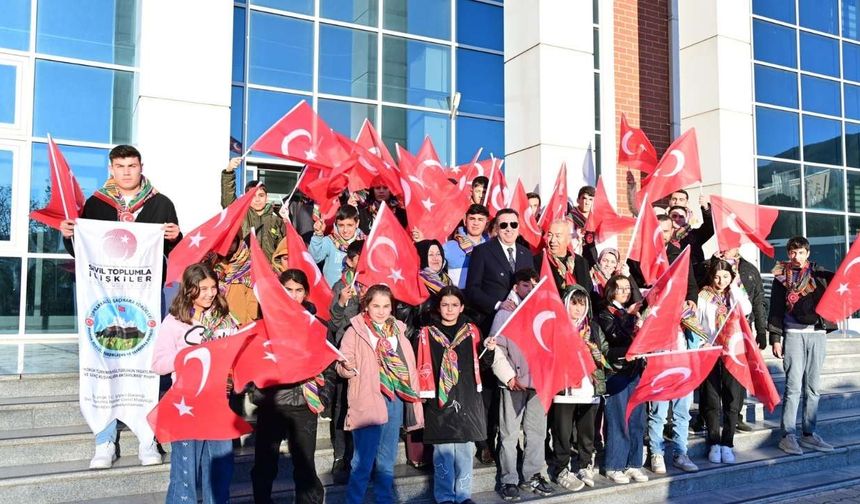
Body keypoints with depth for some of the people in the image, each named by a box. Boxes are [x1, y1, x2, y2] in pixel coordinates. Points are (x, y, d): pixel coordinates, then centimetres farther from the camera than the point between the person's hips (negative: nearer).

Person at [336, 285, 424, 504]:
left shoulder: (398, 330, 14)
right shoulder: (356, 330, -1)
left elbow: (409, 365, 17)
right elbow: (342, 366, -7)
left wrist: (415, 393, 10)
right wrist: (348, 368, -29)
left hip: (396, 401, 5)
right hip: (367, 401, -5)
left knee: (387, 459, 16)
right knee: (364, 460, -6)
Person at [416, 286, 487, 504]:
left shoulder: (471, 331, 9)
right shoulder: (427, 333, 3)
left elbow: (478, 363, 13)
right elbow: (423, 366, 1)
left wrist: (489, 351, -5)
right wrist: (423, 394, -5)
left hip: (467, 399, 2)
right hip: (439, 401, -2)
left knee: (465, 449, 7)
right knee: (443, 450, 1)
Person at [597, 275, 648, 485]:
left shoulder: (634, 312, 17)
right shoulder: (605, 313, 1)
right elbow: (615, 335, -16)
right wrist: (627, 315, -24)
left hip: (636, 370, 5)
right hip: (617, 371, -5)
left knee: (637, 420, 7)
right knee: (619, 420, -4)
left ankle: (634, 463, 17)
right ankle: (614, 466, 5)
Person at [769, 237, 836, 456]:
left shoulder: (818, 274, 11)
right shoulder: (782, 277, 7)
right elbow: (775, 309, 4)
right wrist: (775, 338, -1)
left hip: (818, 333, 2)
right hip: (793, 334, -2)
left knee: (813, 387, 7)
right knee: (794, 386, -5)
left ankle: (809, 434, 14)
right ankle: (788, 436, -1)